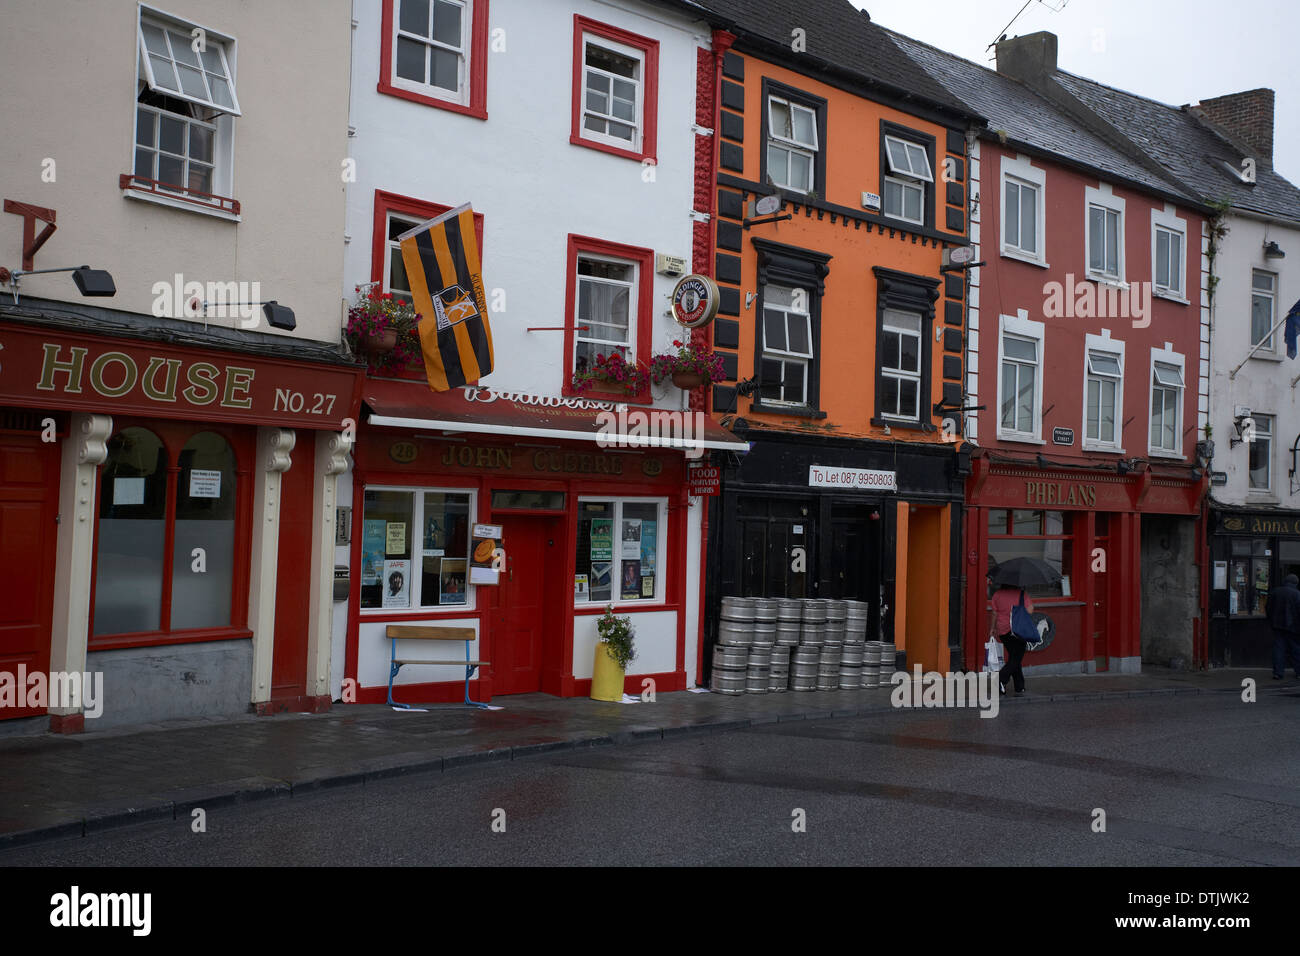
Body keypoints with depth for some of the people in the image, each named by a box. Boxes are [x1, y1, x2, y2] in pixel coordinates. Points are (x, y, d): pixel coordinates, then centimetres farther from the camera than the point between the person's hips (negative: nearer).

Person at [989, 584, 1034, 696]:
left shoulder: (997, 594, 1)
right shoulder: (1020, 593, -8)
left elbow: (994, 613, 5)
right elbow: (1030, 610, -11)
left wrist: (992, 629, 16)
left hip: (1003, 631, 4)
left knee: (1014, 658, 14)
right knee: (1016, 659, -1)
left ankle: (1019, 688, 15)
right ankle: (1001, 680, -21)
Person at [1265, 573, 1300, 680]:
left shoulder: (1274, 592, 4)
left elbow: (1269, 609, 10)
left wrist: (1271, 622, 20)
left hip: (1277, 625, 3)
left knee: (1278, 648, 5)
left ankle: (1278, 672, 1)